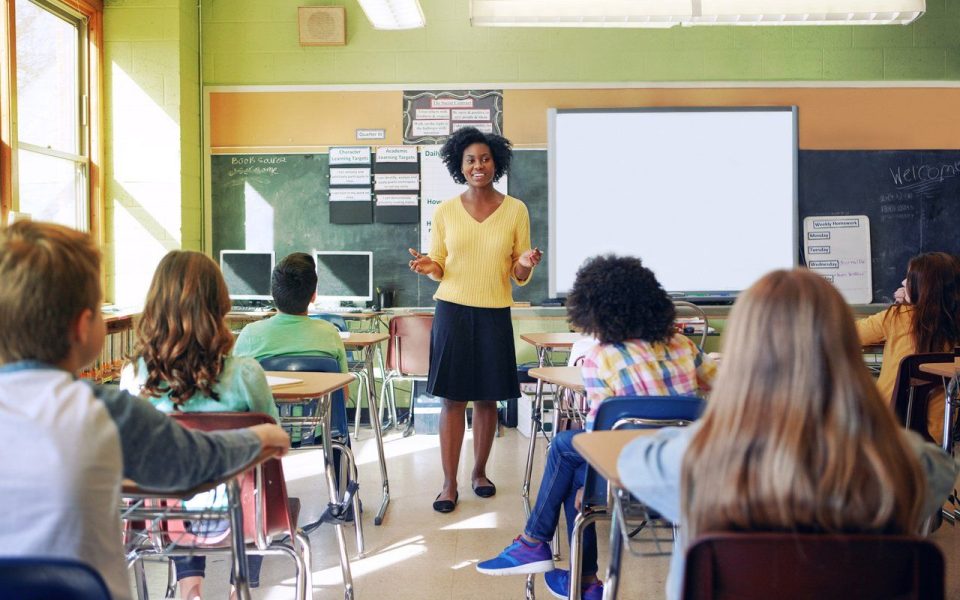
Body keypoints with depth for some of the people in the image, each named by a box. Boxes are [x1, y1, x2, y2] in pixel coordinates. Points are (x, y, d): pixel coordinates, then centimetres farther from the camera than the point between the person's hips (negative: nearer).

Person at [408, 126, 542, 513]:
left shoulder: (516, 210, 3)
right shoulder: (445, 212, 3)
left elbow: (519, 277, 6)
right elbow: (440, 268, 9)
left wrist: (525, 265, -17)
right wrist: (429, 268, -13)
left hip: (495, 314, 1)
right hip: (452, 311, 0)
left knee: (487, 398, 8)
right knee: (452, 399, 0)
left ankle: (480, 472, 26)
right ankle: (449, 483, 8)